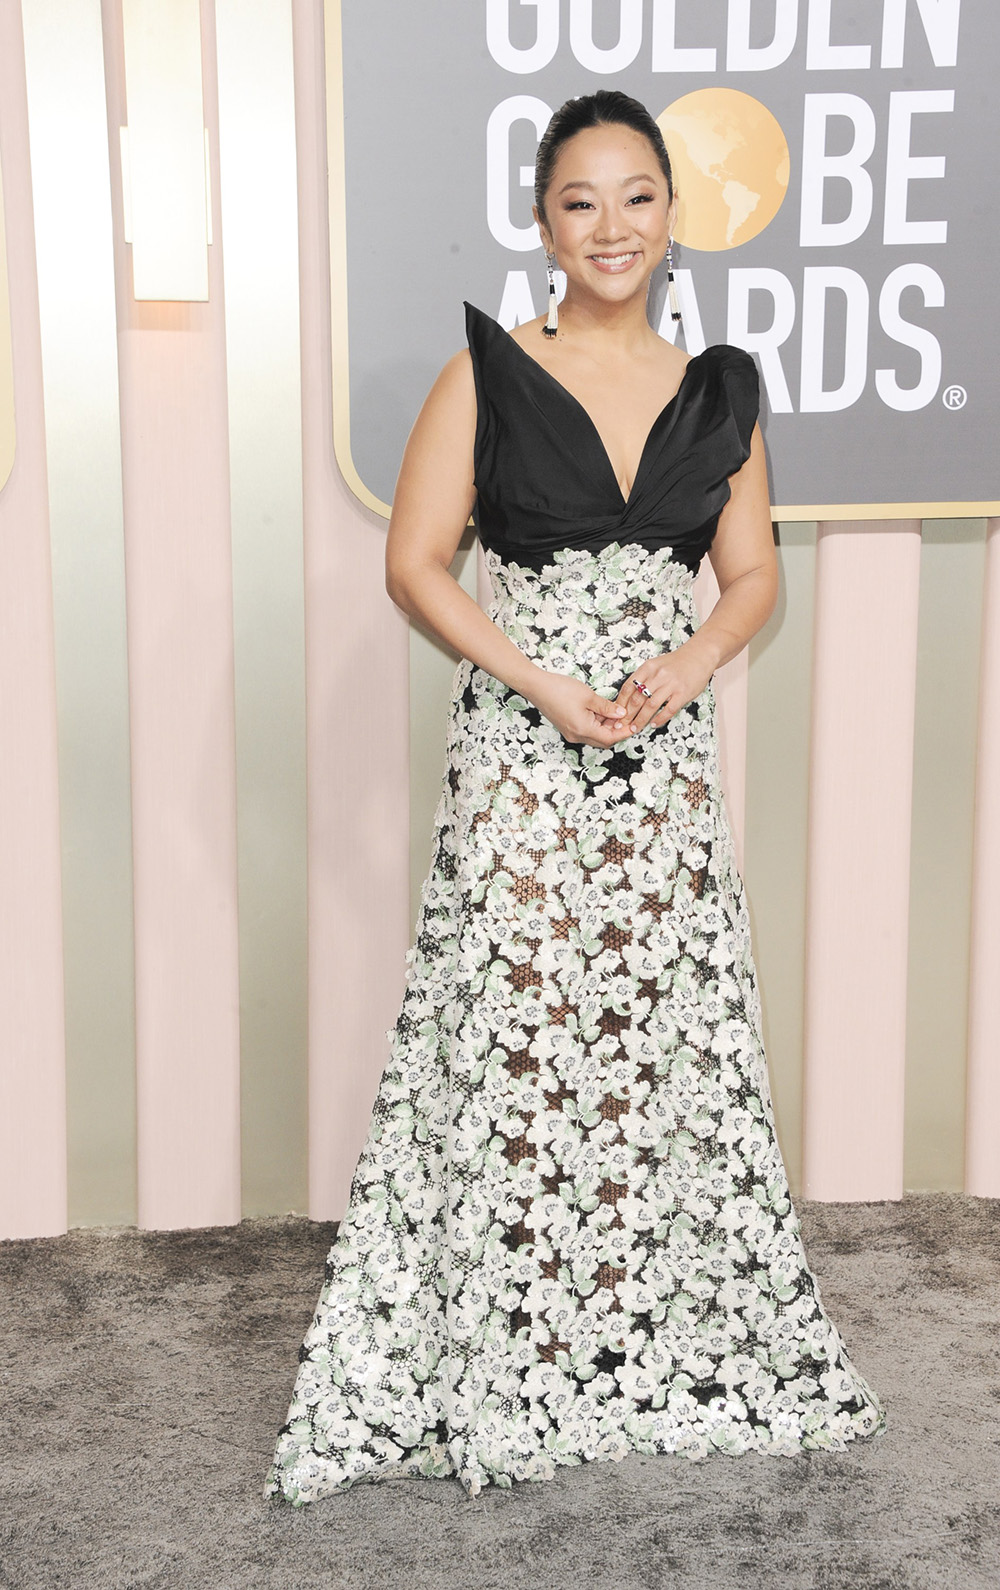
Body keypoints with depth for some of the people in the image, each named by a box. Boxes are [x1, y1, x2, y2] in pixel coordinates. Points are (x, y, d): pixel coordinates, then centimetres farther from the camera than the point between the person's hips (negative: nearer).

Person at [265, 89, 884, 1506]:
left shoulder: (717, 392, 9)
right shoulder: (486, 375, -1)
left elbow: (754, 574, 13)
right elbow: (416, 563, -3)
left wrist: (687, 665, -7)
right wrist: (544, 684, -13)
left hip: (668, 758, 3)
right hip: (518, 754, -3)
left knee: (673, 1046, 7)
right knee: (513, 1048, -1)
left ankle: (682, 1341, 23)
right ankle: (500, 1372, 12)